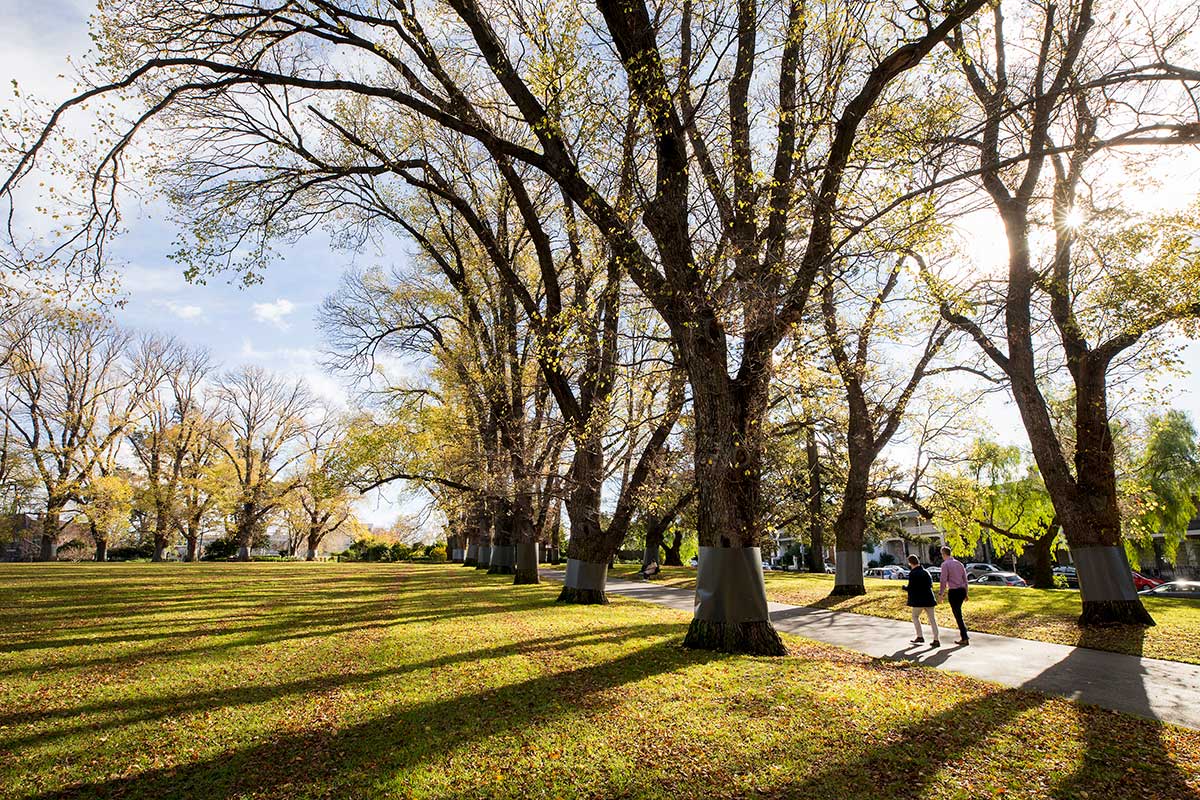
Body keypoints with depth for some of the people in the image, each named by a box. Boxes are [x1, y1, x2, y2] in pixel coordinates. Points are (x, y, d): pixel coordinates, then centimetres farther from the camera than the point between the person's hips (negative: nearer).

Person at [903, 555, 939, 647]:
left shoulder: (912, 573, -12)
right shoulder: (926, 572, 9)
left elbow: (910, 587, -14)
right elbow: (931, 584, 17)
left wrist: (904, 587, 6)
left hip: (919, 600, -6)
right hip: (929, 598, 6)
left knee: (915, 616, 13)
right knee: (932, 619, 7)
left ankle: (920, 636, 11)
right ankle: (936, 640, 6)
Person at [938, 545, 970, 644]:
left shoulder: (945, 564, -9)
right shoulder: (959, 563, 11)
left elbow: (944, 580, -12)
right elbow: (965, 579, 15)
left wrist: (940, 593, -4)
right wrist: (965, 593, 22)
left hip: (953, 591, -7)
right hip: (962, 590, 7)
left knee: (957, 614, 1)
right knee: (958, 612, 21)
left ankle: (964, 638, 4)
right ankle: (963, 633, 23)